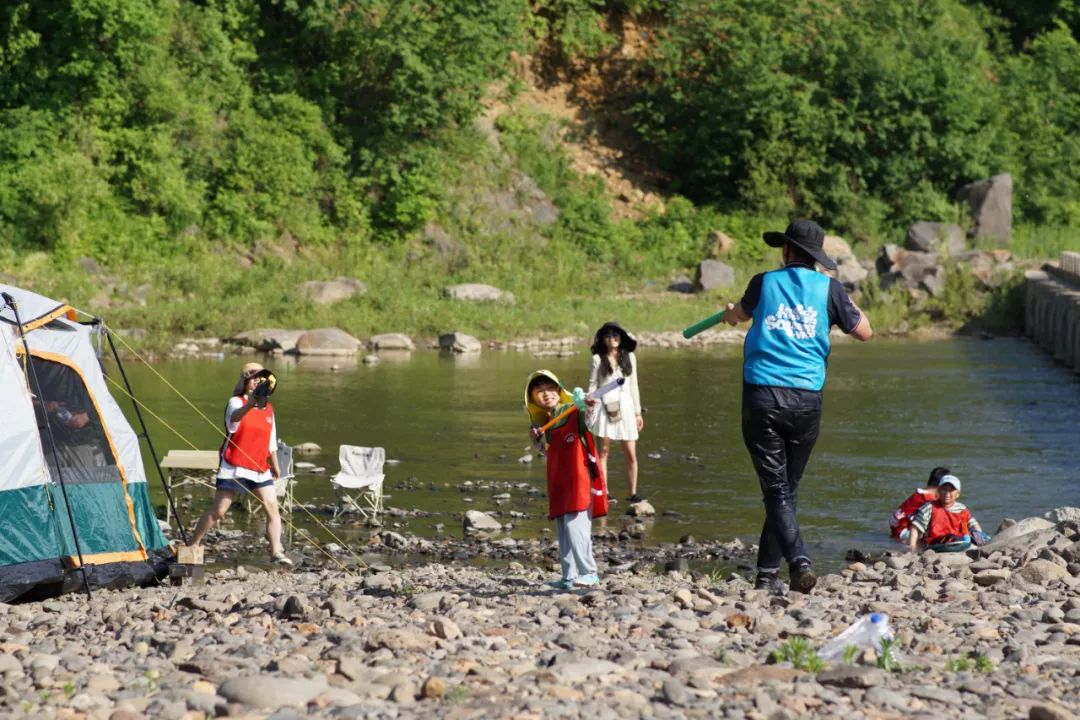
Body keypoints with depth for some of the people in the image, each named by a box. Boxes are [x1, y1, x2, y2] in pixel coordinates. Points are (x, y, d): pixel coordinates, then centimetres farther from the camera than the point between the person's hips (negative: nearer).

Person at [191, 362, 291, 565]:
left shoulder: (268, 408, 12)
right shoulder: (236, 402, -6)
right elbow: (234, 417, -32)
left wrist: (275, 465, 26)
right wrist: (250, 404, -51)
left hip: (260, 470, 5)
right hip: (234, 468, -5)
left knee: (272, 508, -9)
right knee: (217, 511, -1)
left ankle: (276, 552, -7)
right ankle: (192, 546, 11)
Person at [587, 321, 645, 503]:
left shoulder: (629, 357, 12)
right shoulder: (598, 359, 4)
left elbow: (633, 386, 16)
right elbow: (592, 386, 5)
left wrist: (638, 412, 14)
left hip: (625, 406, 3)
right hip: (605, 405, -3)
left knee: (631, 454, 0)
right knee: (604, 450, -4)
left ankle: (633, 493, 7)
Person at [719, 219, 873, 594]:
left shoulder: (764, 282, 6)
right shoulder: (828, 288, 4)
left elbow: (741, 313, 29)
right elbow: (864, 331, 12)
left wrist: (730, 313, 53)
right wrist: (850, 303, 31)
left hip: (762, 395, -1)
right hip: (806, 398, 1)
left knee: (776, 490, -2)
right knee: (787, 489, 14)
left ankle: (799, 561, -21)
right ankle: (767, 572, 19)